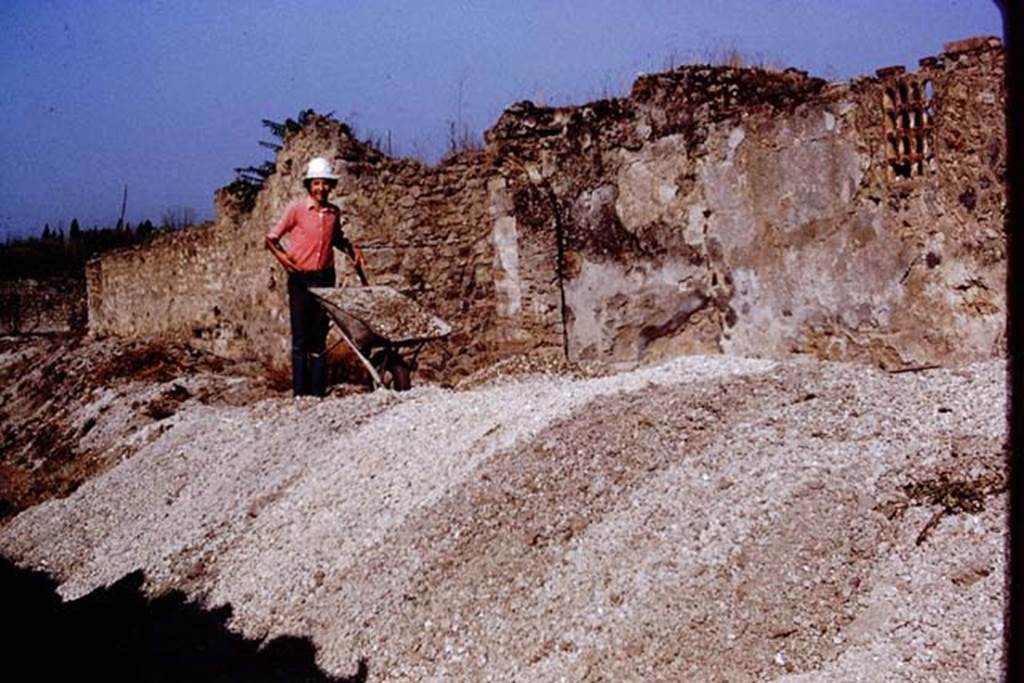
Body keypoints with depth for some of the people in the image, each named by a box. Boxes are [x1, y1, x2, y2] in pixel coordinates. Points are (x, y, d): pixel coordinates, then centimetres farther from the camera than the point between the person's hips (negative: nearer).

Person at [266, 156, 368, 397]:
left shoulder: (334, 212, 6)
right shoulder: (296, 209, -6)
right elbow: (271, 238, -2)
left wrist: (352, 251, 8)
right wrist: (283, 257, -19)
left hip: (325, 279, 4)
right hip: (300, 279, -3)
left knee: (319, 339, 7)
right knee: (301, 339, 0)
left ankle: (318, 391, 12)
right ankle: (300, 392, 4)